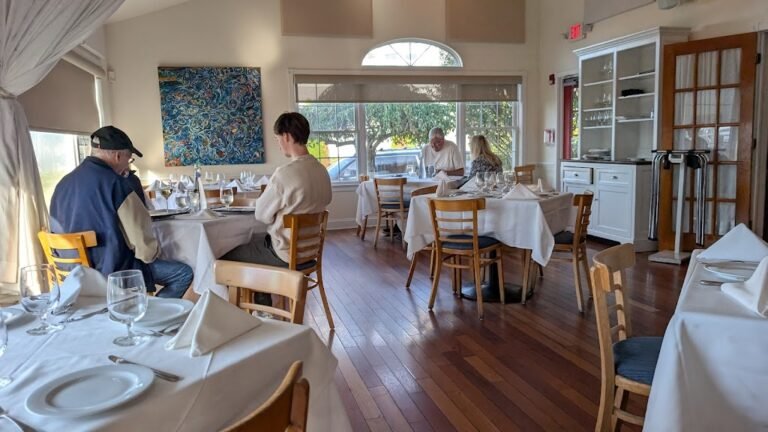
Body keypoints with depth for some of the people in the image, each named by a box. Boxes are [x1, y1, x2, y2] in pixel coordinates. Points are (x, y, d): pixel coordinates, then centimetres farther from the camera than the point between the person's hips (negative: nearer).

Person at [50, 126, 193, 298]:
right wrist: (153, 252, 3)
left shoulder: (64, 183, 5)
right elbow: (141, 236, -19)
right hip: (112, 272, -9)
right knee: (184, 273, 0)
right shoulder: (114, 183, -19)